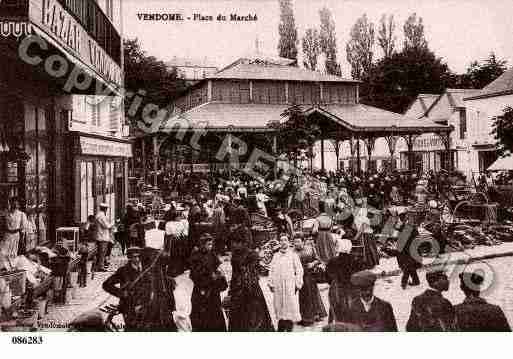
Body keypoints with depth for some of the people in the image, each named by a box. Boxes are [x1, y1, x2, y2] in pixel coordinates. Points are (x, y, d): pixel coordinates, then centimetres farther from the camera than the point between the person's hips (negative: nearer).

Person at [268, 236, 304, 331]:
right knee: (279, 306, 3)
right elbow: (272, 270, 14)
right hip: (278, 285, 3)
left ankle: (289, 327, -1)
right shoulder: (276, 256, 14)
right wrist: (271, 283, 6)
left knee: (291, 305, -7)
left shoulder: (293, 255, 5)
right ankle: (281, 327, 11)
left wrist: (298, 284, -6)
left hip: (290, 285, -3)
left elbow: (299, 270, 1)